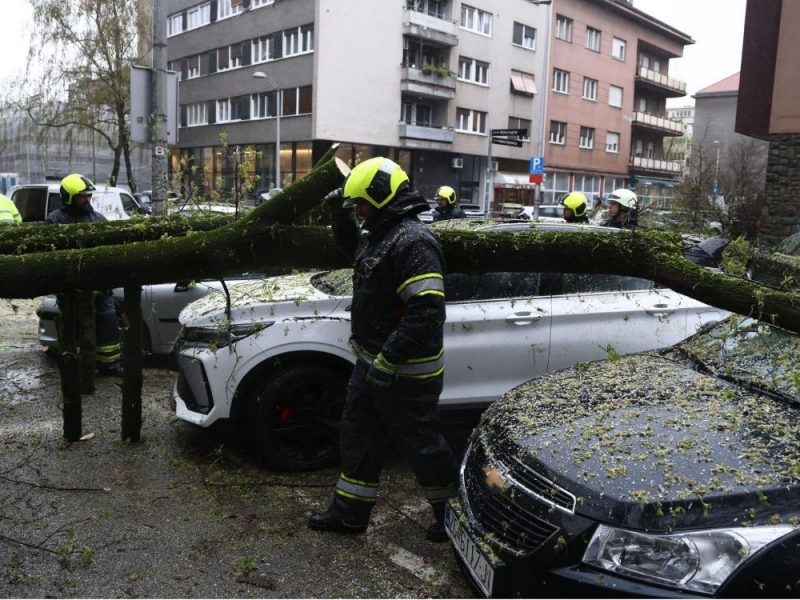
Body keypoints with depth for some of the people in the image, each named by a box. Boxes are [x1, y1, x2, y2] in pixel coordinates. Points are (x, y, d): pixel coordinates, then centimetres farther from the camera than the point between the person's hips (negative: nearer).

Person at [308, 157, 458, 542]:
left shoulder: (413, 242, -23)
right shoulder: (381, 233, 9)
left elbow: (427, 311, -30)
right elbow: (352, 246, 31)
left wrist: (388, 360, -28)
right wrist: (339, 214, 12)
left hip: (405, 372, -10)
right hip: (372, 363, 10)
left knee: (419, 444, 6)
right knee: (357, 437, 17)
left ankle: (452, 514, 27)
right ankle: (350, 514, 32)